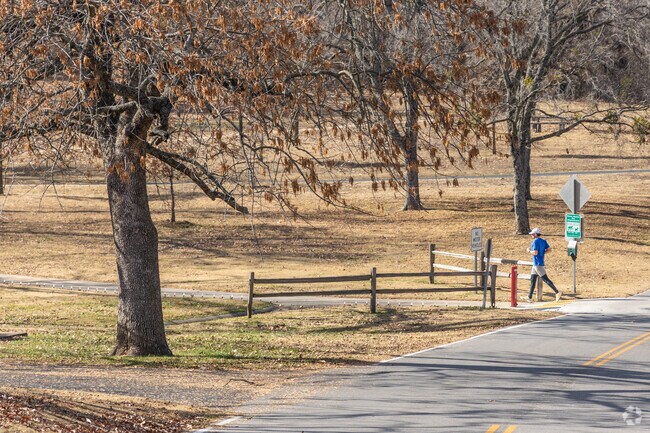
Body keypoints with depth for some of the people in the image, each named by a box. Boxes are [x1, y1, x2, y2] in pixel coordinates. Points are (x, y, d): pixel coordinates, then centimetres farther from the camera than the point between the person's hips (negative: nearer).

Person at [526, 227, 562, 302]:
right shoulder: (543, 241, 11)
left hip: (537, 263, -10)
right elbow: (549, 249, 8)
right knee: (532, 280, 12)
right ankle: (529, 297, 15)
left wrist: (529, 251, -5)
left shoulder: (535, 241, -15)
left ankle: (557, 292, -14)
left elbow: (535, 252, -22)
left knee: (545, 279, -10)